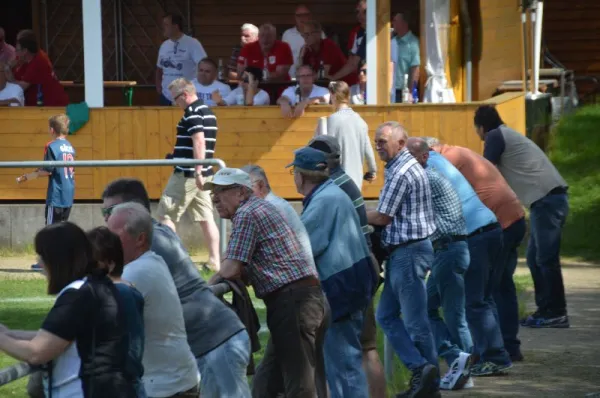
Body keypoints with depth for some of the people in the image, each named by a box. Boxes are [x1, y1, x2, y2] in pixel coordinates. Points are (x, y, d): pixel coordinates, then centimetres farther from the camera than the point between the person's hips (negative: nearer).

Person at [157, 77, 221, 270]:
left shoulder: (192, 113, -12)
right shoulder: (208, 112, 16)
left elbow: (199, 142, -22)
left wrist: (197, 171, -26)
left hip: (188, 174, -9)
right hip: (203, 173, 9)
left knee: (166, 214, -2)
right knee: (206, 218, 6)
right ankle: (214, 261, 3)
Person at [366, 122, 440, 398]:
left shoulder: (400, 173, -17)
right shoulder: (408, 166, 17)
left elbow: (383, 217, -14)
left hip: (408, 252, -11)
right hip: (403, 252, 11)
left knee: (415, 320, -6)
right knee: (386, 315, 10)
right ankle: (421, 370, 6)